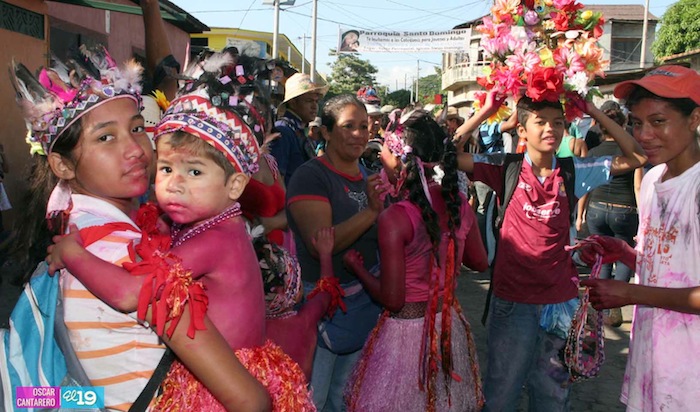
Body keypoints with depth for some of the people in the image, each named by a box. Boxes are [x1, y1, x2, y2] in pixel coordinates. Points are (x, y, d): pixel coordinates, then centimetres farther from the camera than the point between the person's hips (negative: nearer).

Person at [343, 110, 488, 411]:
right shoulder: (460, 203, -6)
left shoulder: (394, 218, -24)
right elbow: (480, 262, 8)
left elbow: (392, 299, -20)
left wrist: (357, 268, -5)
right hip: (449, 326, 6)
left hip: (406, 330, -6)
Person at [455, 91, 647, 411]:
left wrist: (593, 111, -5)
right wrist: (486, 112, -13)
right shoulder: (506, 170, -6)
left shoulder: (573, 173, 0)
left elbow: (635, 158, -1)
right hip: (512, 299, -2)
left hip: (560, 300, 2)